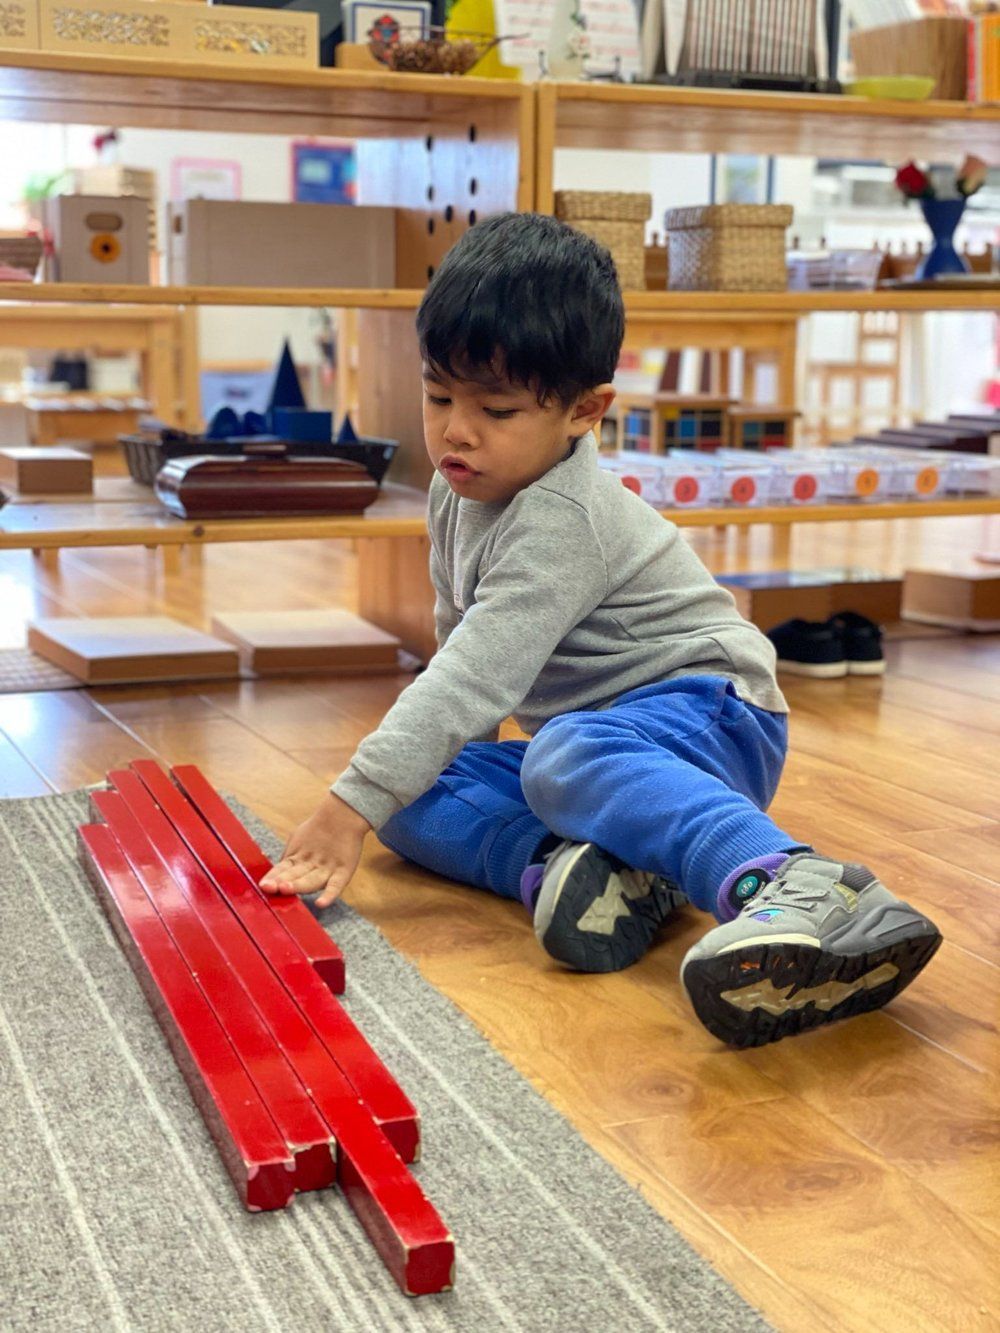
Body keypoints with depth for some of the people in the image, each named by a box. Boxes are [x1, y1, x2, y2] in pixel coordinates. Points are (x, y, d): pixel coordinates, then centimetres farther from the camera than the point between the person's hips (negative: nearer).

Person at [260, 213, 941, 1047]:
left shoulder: (562, 522, -23)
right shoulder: (459, 492, 7)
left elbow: (478, 671, -32)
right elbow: (457, 636, 23)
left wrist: (353, 805, -35)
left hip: (708, 714, -10)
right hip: (574, 722, 10)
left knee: (569, 757, -43)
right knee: (413, 792, -6)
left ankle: (795, 886, -62)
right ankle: (556, 862, -31)